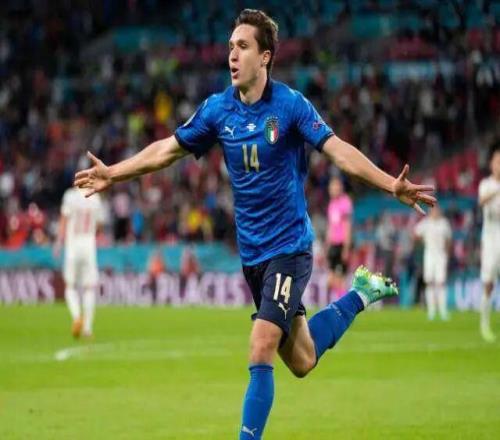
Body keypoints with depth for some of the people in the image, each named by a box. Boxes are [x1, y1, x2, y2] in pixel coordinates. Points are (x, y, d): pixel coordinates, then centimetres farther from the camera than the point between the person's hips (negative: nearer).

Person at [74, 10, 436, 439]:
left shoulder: (290, 104, -13)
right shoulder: (218, 109, 1)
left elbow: (338, 149, -22)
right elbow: (169, 149, 13)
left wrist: (392, 185, -34)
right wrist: (113, 173, 13)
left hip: (289, 246, -5)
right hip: (252, 252, 5)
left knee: (261, 351, -18)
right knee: (300, 361, 13)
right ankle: (359, 295, 36)